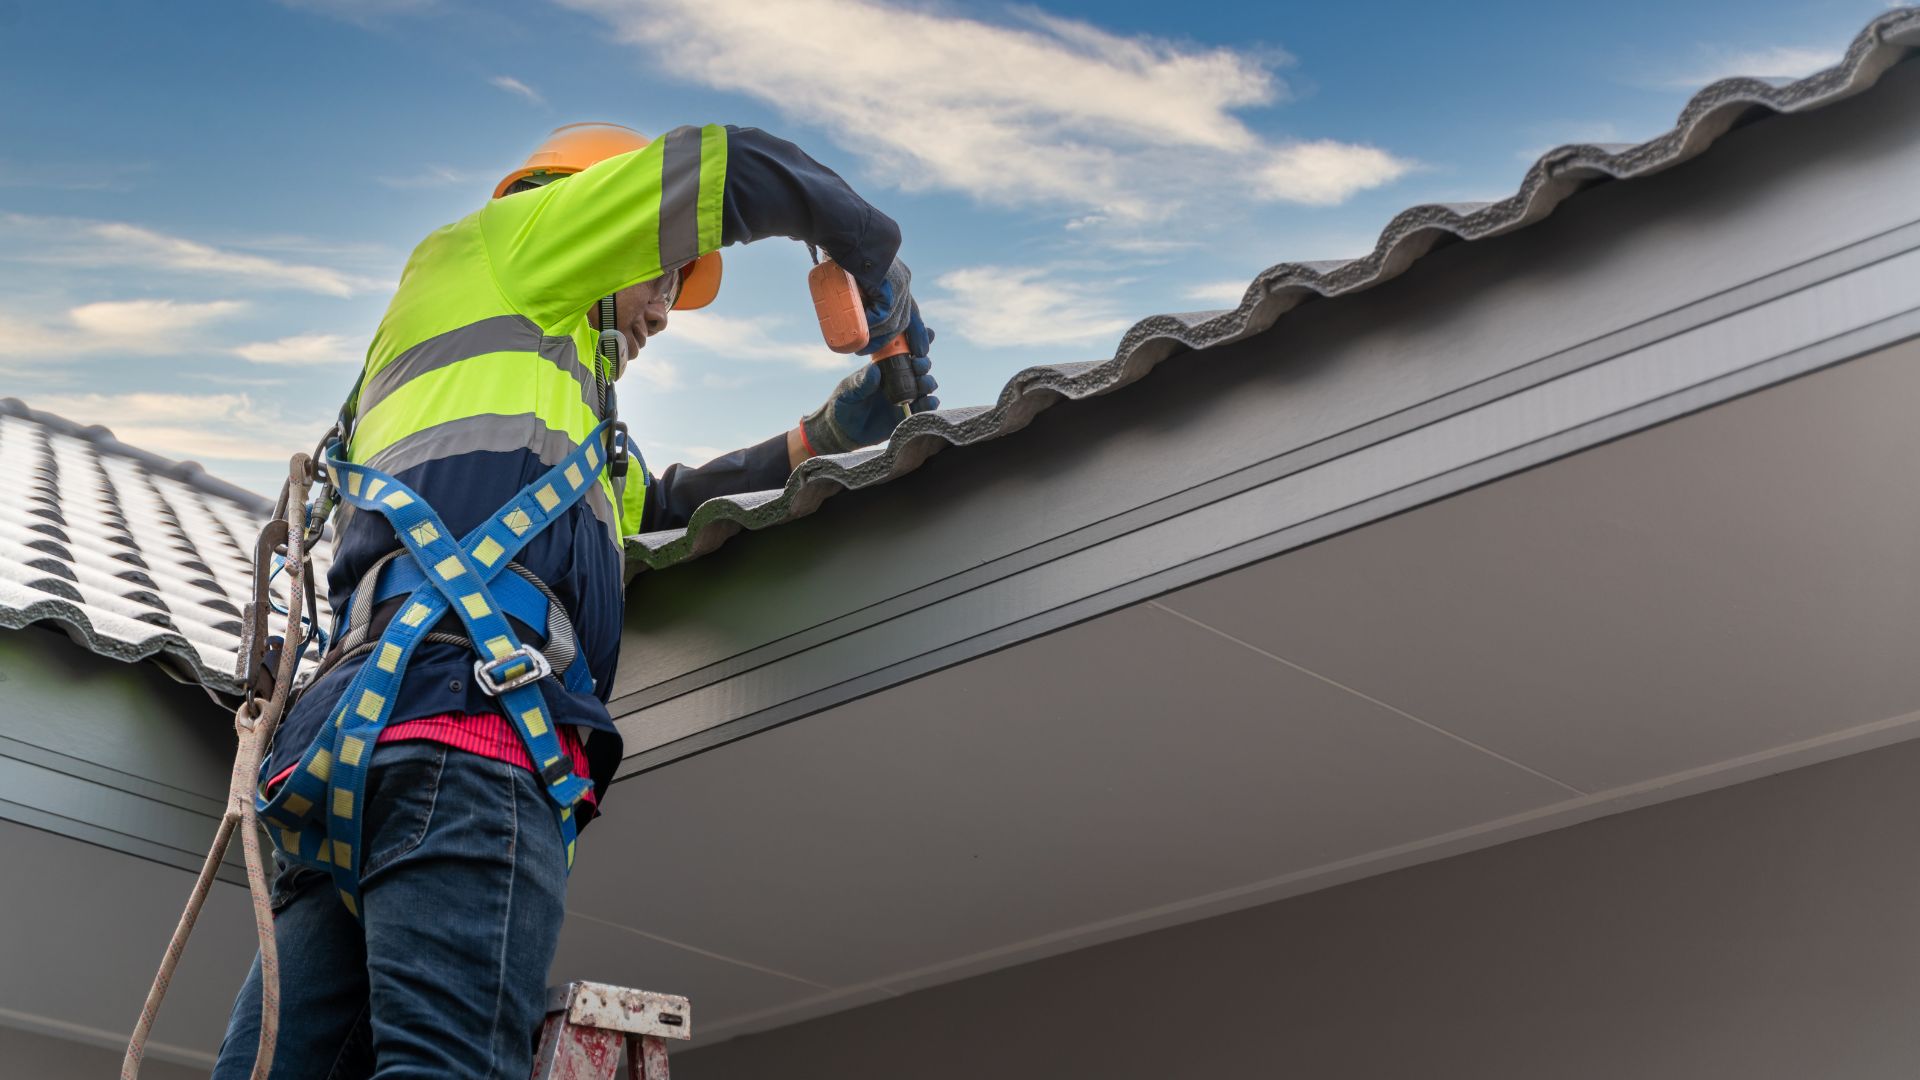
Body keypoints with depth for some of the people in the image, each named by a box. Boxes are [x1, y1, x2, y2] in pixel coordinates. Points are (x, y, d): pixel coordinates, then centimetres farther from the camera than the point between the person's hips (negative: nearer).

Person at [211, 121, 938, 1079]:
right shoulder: (485, 251, 20)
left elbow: (656, 505, 43)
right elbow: (730, 169, 16)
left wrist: (825, 435, 40)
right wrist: (883, 273, 28)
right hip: (465, 713, -9)